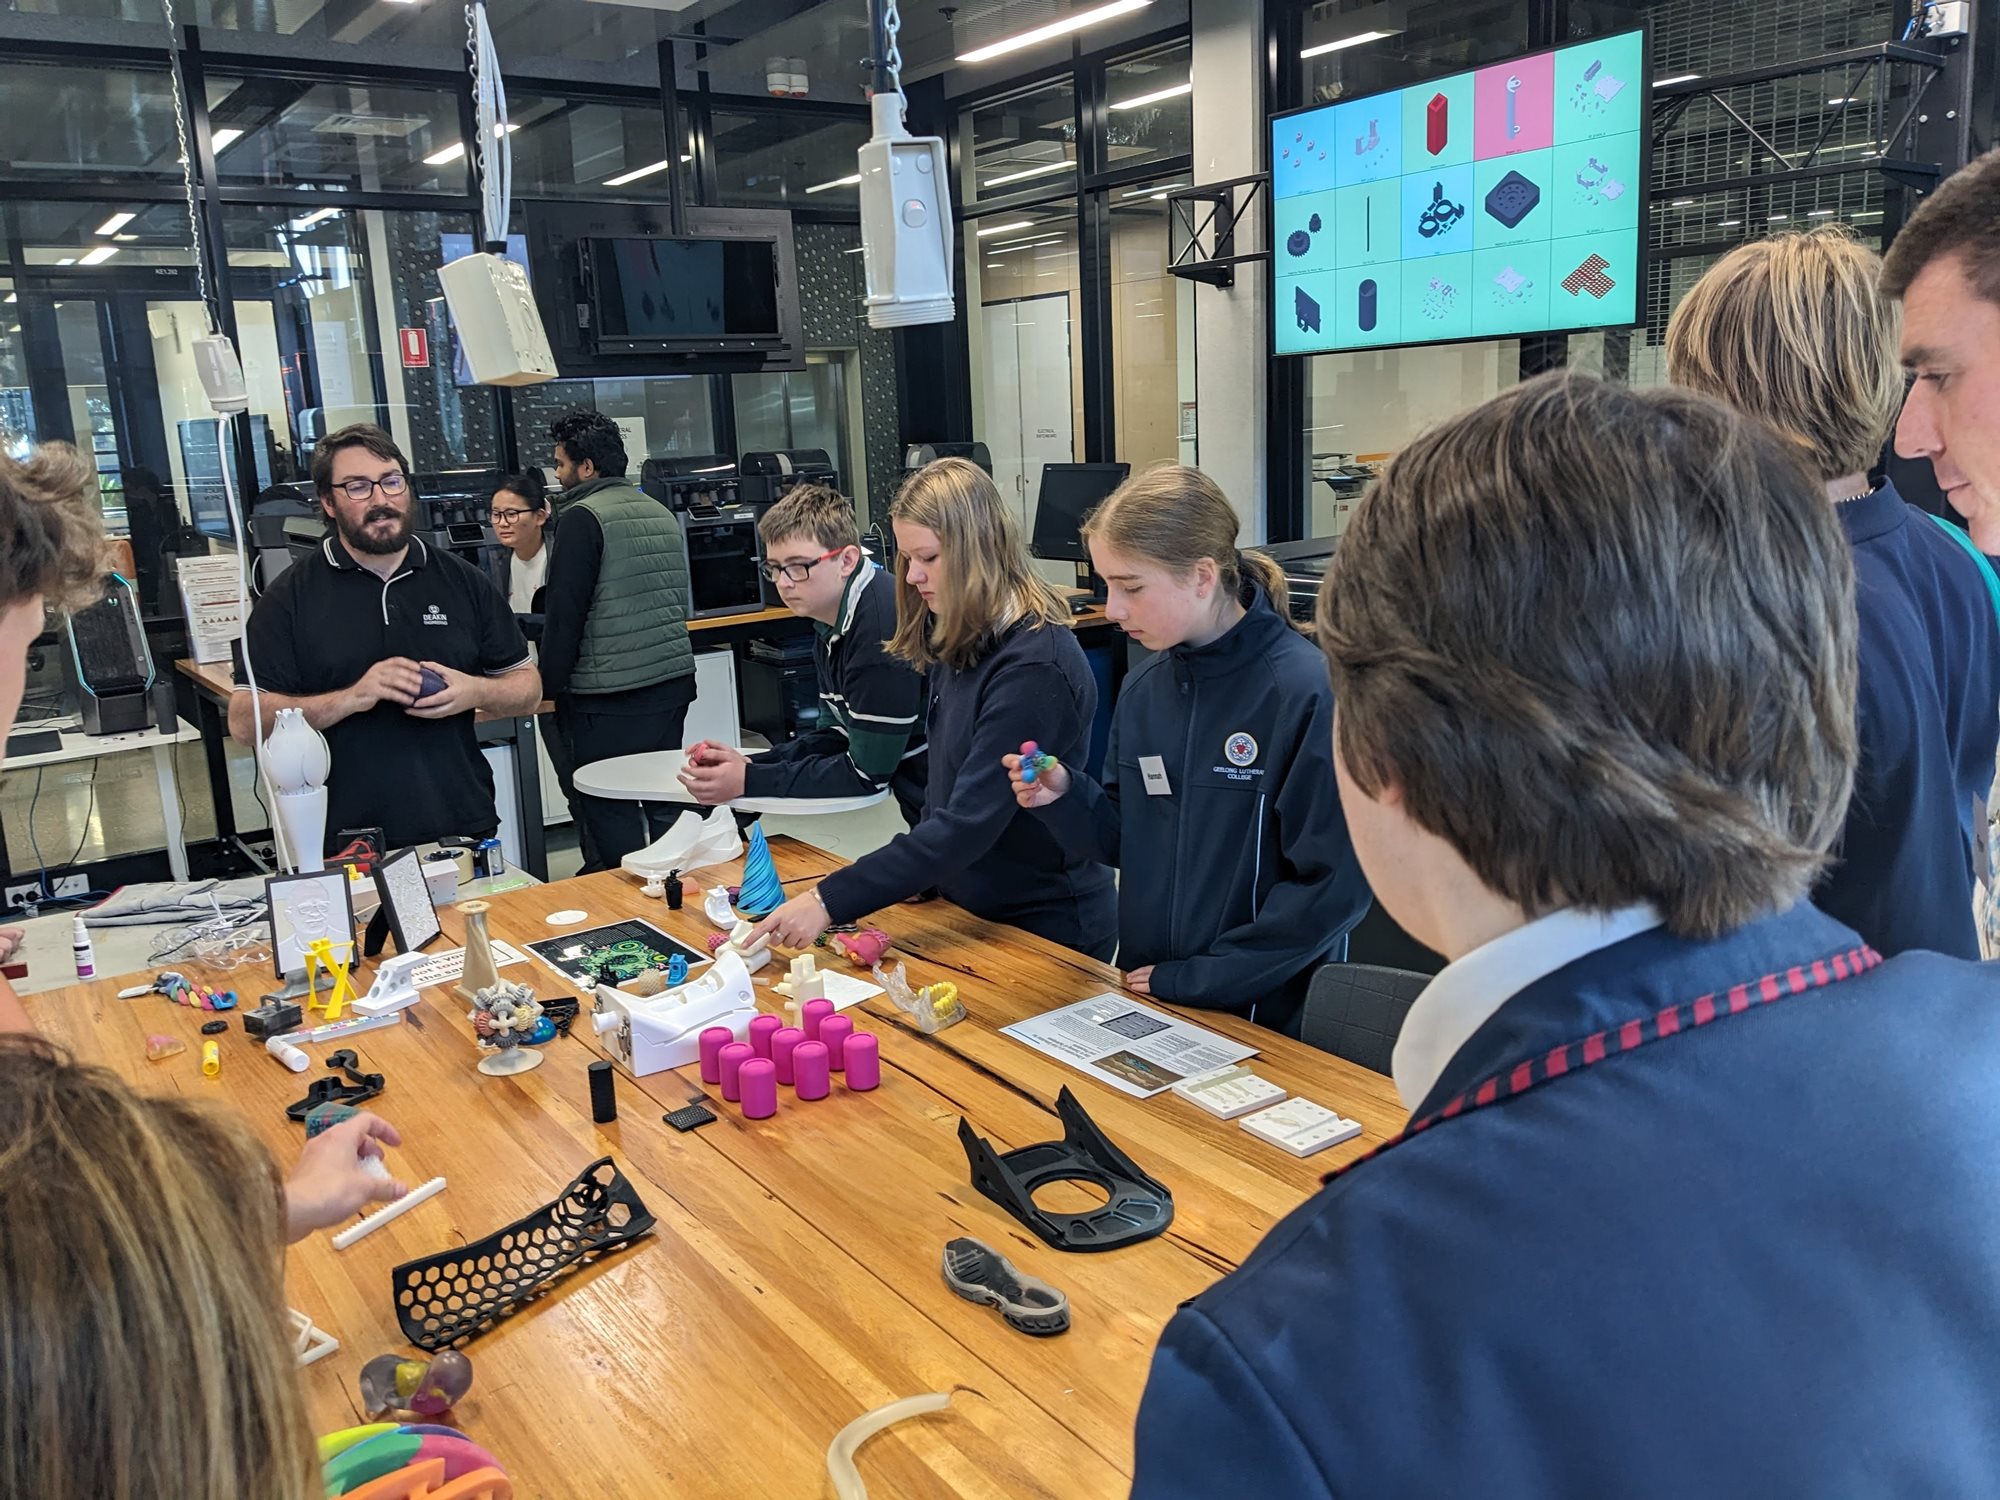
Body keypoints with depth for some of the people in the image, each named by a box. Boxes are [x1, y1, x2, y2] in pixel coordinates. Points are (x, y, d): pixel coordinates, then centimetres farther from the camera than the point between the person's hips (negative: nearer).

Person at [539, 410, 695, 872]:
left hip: (607, 701, -8)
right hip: (673, 684, 8)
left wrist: (550, 683, -4)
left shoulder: (584, 518, -10)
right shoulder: (662, 514, 13)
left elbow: (564, 613, -12)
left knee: (609, 823, -2)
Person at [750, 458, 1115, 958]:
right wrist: (917, 871, -6)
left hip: (1048, 927, -7)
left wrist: (830, 902, -31)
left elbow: (970, 823, -29)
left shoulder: (1034, 667, -25)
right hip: (973, 909, 7)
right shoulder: (961, 643, 1)